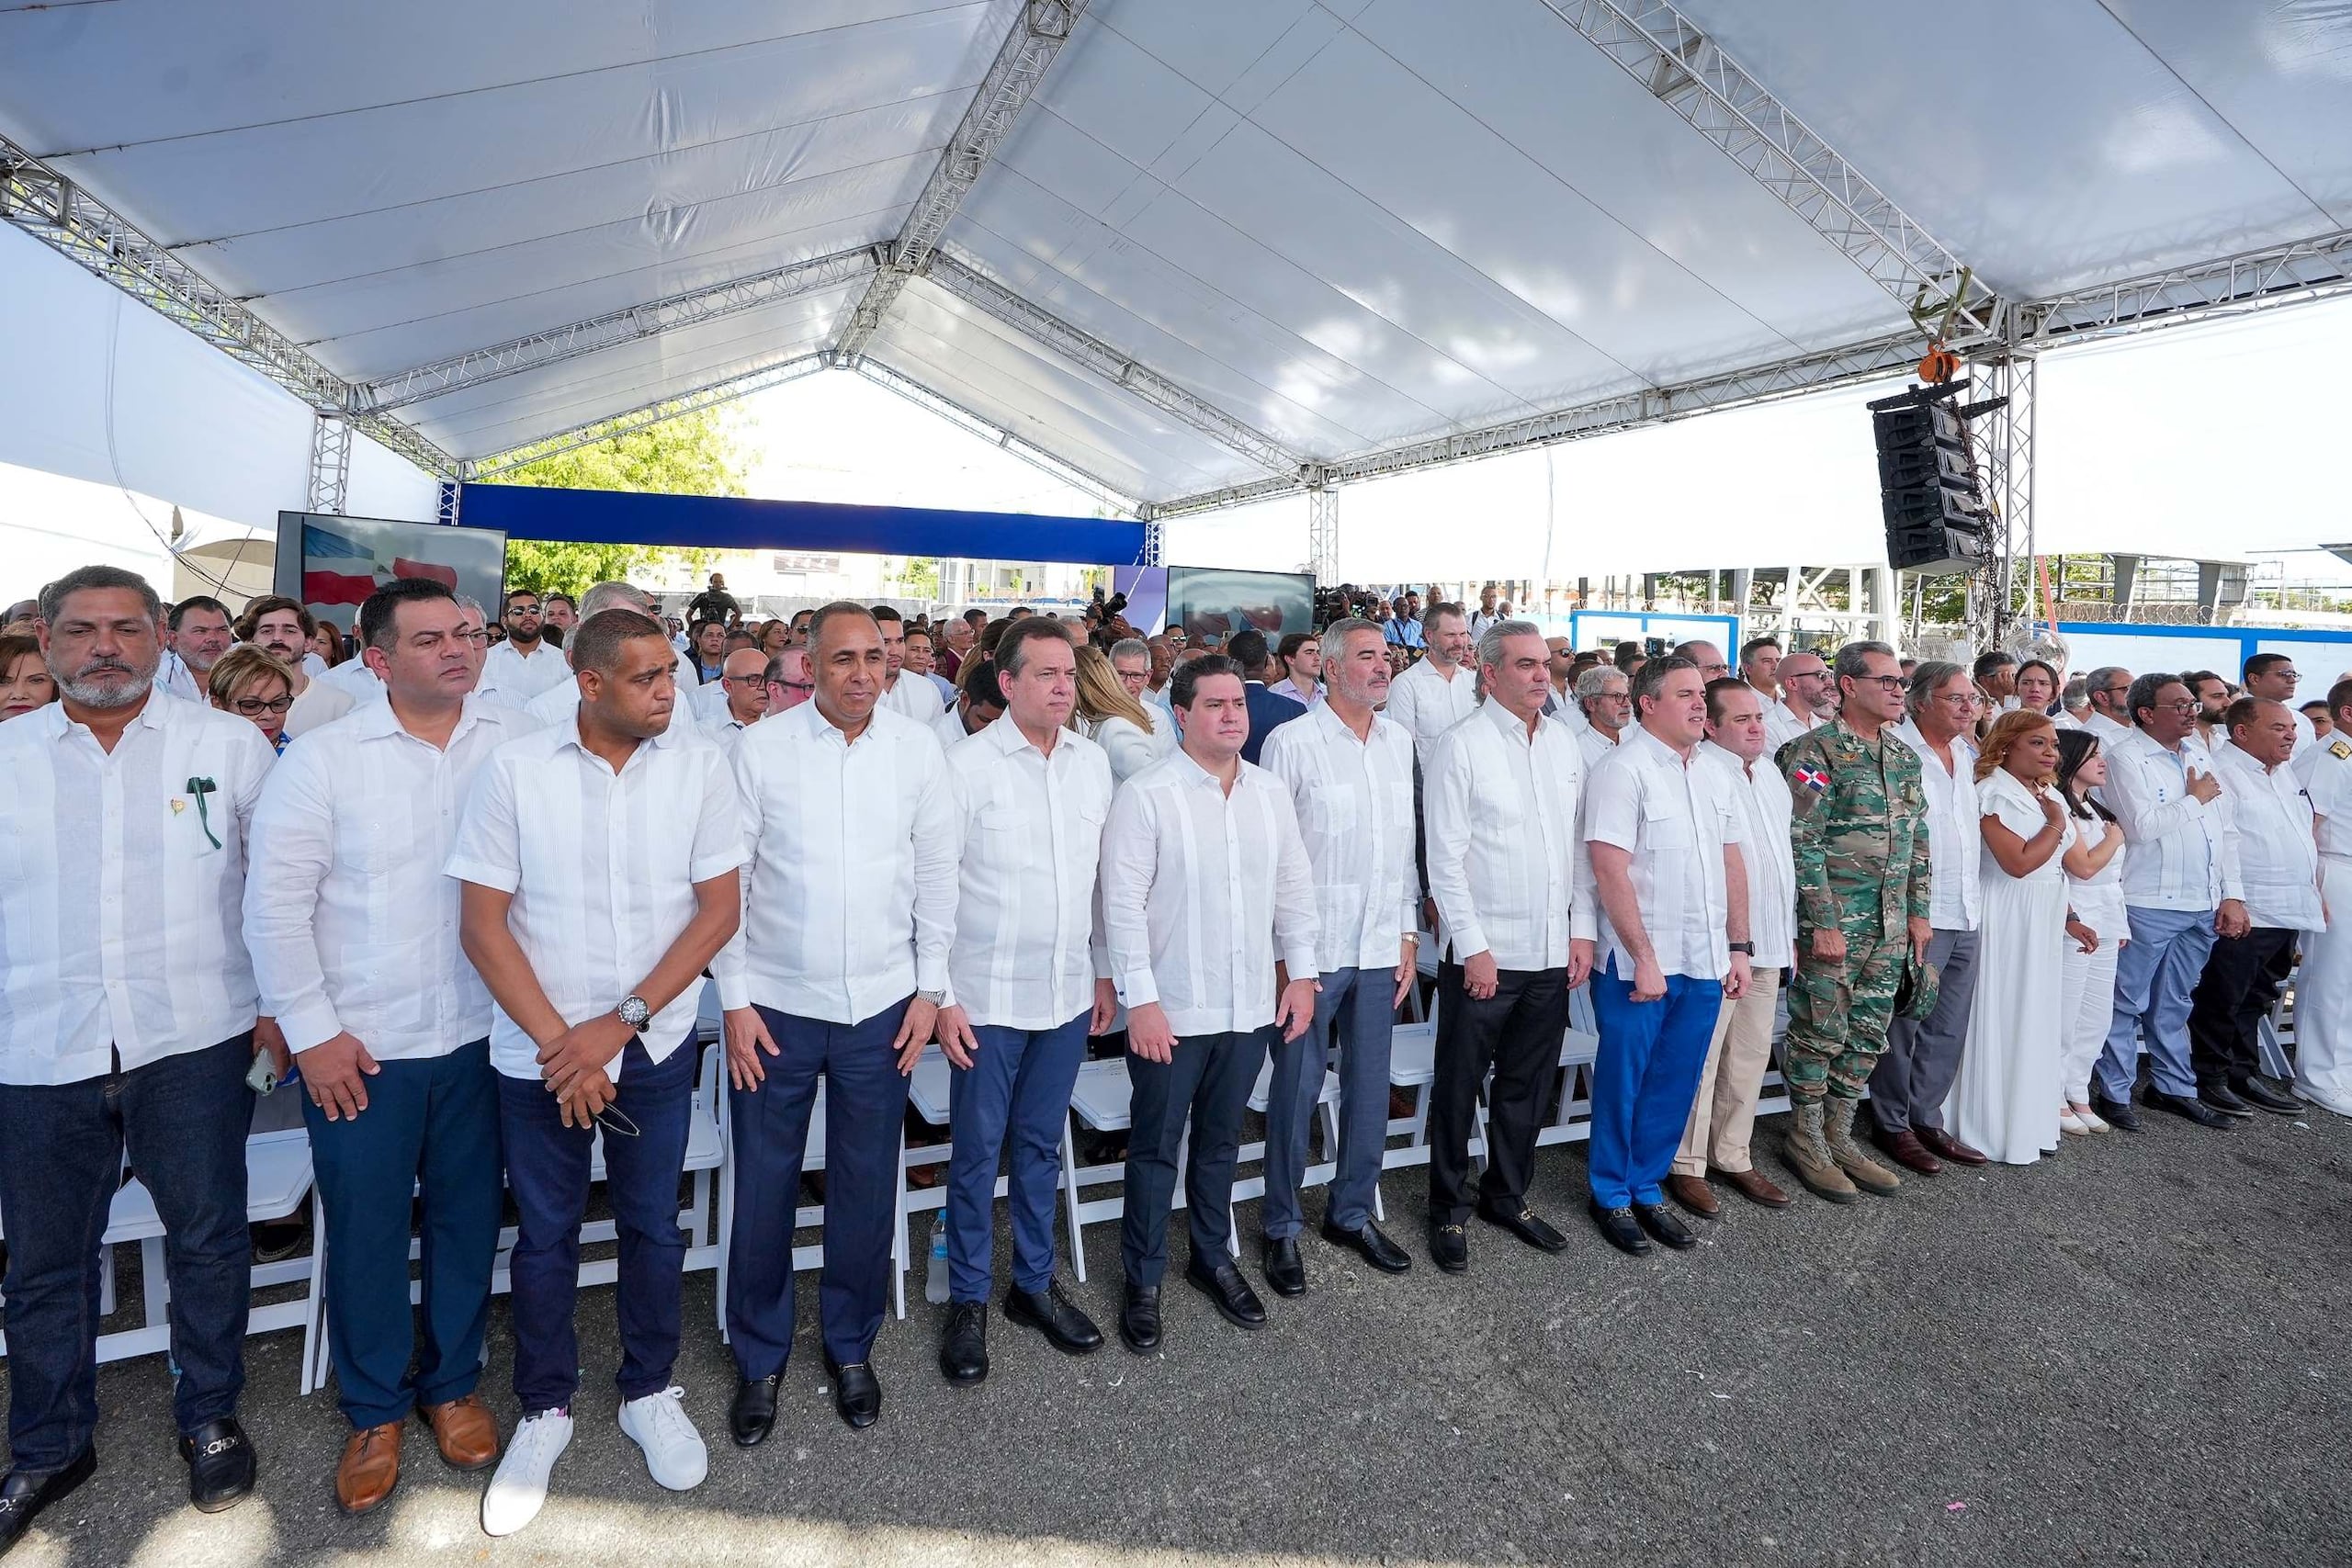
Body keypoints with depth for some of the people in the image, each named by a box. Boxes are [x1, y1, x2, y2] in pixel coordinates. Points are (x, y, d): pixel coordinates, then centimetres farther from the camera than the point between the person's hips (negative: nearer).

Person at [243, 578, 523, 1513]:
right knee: (364, 1231, 12)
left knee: (468, 1218, 14)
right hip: (358, 1048, -1)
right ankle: (374, 1412, 34)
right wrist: (312, 1032, -5)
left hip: (482, 1037, 1)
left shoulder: (520, 744, -3)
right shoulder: (324, 757, -5)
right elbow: (275, 902, -4)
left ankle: (453, 1384, 37)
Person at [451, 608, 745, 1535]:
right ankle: (545, 1408, 36)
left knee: (652, 1226, 14)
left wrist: (620, 1022, -13)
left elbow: (720, 908, -7)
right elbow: (482, 924, -7)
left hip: (655, 1049, 1)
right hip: (538, 1056, 0)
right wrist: (559, 1042, -12)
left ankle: (649, 1393, 36)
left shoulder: (699, 765, -7)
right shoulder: (513, 770, -9)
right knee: (545, 1236, 14)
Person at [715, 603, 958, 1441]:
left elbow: (937, 871, 3)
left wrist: (930, 989, 2)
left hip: (881, 1006, 1)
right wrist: (734, 1000, -4)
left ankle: (850, 1345, 35)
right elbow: (728, 880, -3)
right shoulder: (760, 749, -6)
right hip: (775, 1004, -1)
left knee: (867, 1188, 12)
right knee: (763, 1190, 10)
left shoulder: (917, 747, -1)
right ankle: (760, 1357, 32)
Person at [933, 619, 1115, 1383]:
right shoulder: (968, 763, -10)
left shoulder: (1093, 761, 4)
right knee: (978, 1151, 9)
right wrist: (940, 996, -11)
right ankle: (968, 1301, 26)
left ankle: (1034, 1284, 34)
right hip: (987, 996, -4)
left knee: (1041, 1145, 17)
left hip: (1068, 993, 4)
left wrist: (1105, 972, 12)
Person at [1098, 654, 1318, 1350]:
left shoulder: (1270, 794, 5)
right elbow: (1123, 903, -14)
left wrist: (1301, 972, 7)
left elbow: (1294, 888, 11)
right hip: (1171, 1010, -4)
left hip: (1250, 1005, 5)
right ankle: (1143, 1279, 27)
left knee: (1221, 1140, 20)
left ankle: (1213, 1257, 38)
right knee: (1156, 1147, 10)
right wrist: (1140, 999, -16)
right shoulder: (1146, 795, -12)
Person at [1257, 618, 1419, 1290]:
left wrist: (1409, 933, 11)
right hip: (1311, 949, -5)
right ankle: (1282, 1228, 22)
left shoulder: (1399, 741, 8)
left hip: (1380, 948, 5)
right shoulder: (1292, 742, -8)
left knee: (1371, 1087, 13)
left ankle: (1352, 1213, 32)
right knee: (1296, 1089, 5)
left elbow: (1407, 842, 13)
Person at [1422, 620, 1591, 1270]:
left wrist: (1580, 933, 8)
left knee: (1526, 1087, 17)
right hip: (1482, 954, -5)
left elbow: (1578, 845, 12)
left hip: (1552, 954, 6)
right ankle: (1449, 1211, 24)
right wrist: (1474, 947, -14)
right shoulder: (1460, 747, -9)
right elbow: (1445, 858, -12)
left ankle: (1508, 1196, 34)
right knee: (1458, 1089, 7)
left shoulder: (1564, 744, 9)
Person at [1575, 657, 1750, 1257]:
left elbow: (1732, 864, 15)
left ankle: (1647, 1189, 30)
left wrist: (1739, 947, 10)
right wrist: (1644, 958, -17)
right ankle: (1611, 1195, 24)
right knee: (1623, 1083, 7)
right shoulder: (1623, 769, -11)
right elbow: (1609, 870, -17)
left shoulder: (1712, 775, 11)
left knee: (1675, 1087, 14)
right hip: (1637, 961, -6)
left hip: (1705, 963, 6)